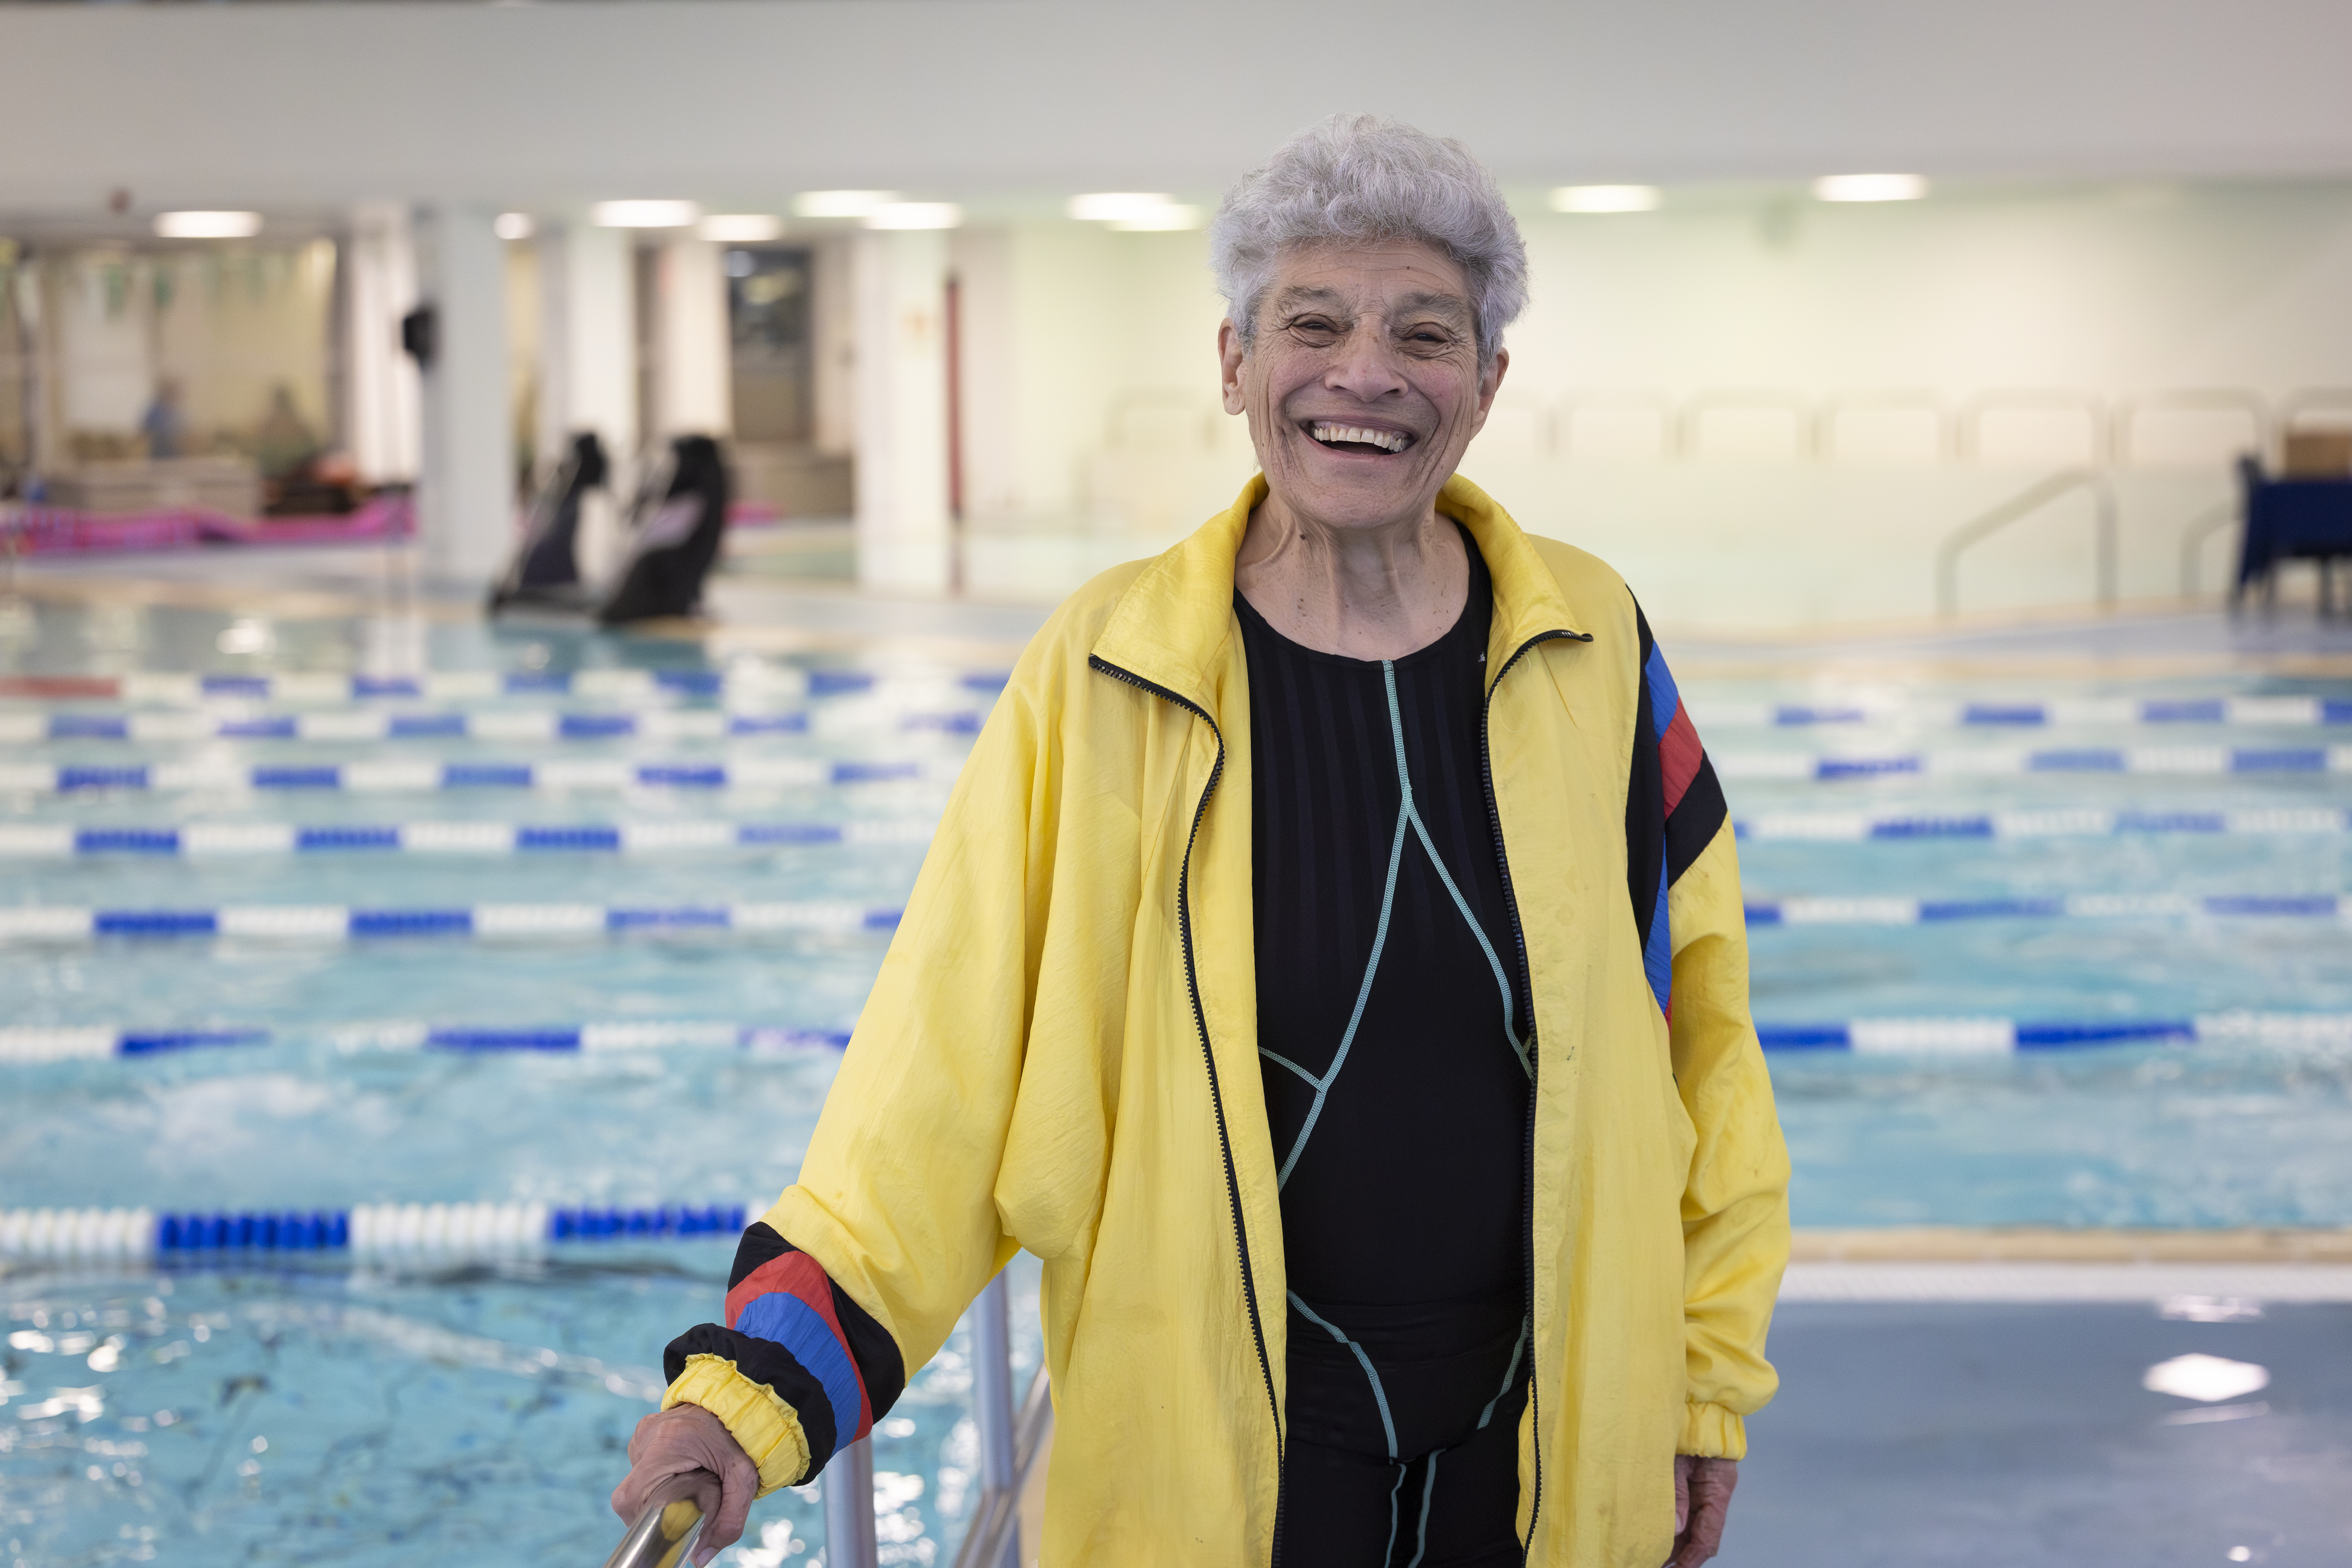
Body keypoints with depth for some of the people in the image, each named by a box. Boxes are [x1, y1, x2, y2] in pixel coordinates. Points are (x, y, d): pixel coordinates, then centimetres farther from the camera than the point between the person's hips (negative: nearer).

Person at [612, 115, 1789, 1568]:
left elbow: (1698, 1018, 4)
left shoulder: (1594, 651, -3)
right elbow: (951, 1070, -12)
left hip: (1551, 1437, 2)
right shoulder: (1102, 679, -10)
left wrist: (1711, 1374, 7)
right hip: (1222, 1444, -1)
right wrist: (762, 1384, -21)